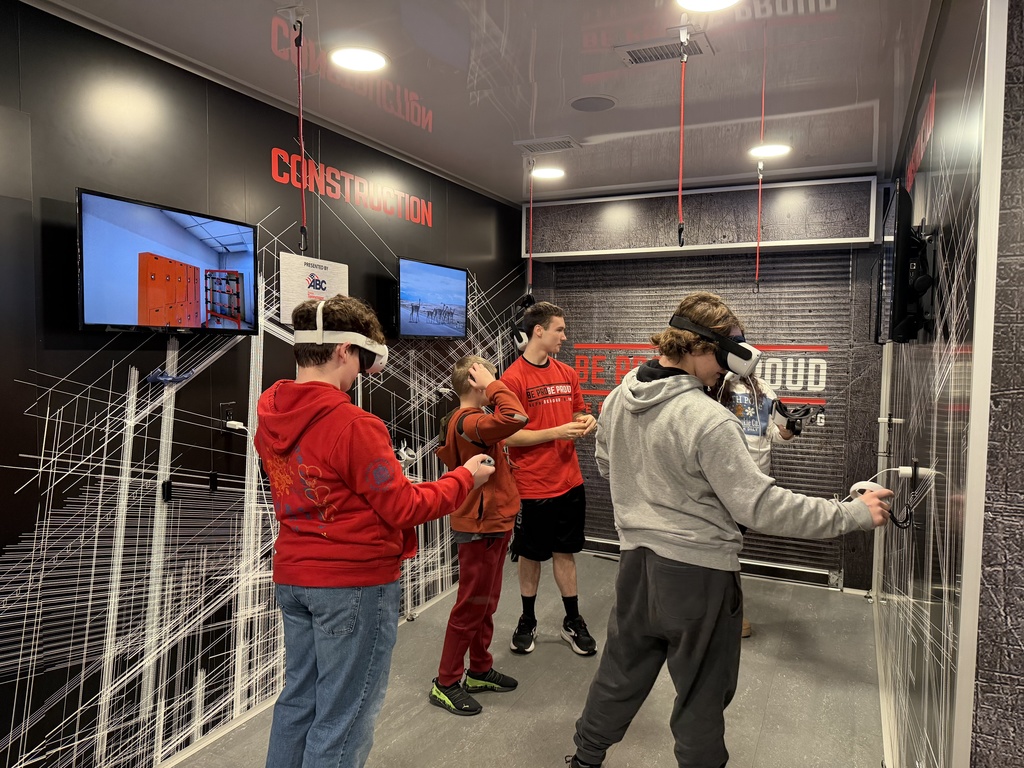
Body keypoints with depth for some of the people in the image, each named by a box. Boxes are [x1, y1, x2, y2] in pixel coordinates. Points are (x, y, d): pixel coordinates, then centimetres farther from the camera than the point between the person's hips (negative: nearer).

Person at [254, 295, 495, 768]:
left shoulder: (269, 415, 1)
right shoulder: (352, 424, -23)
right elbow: (402, 509, -17)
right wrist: (465, 478, -5)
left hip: (292, 576, 8)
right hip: (355, 583, -8)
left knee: (299, 699, 22)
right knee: (343, 717, 8)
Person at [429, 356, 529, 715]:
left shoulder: (463, 420, 10)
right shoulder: (469, 422, -24)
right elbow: (515, 417, -39)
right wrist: (492, 385, -25)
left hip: (491, 523, 11)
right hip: (480, 527, -11)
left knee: (487, 603, 20)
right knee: (471, 605, 1)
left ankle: (480, 671, 35)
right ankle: (446, 683, 15)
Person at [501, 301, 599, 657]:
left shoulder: (567, 373, 6)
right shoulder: (513, 379, -13)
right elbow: (509, 436, -16)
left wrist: (586, 422, -4)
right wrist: (557, 432, -21)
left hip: (569, 482, 5)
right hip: (532, 486, -5)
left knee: (565, 551, 16)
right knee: (531, 555, 11)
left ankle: (573, 622, 29)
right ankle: (527, 621, 30)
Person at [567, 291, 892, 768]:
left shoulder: (618, 398, -1)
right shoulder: (708, 419, -23)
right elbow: (760, 507, -22)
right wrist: (853, 514, -15)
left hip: (637, 561, 7)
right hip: (698, 573, -7)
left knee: (620, 674, 24)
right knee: (701, 699, 13)